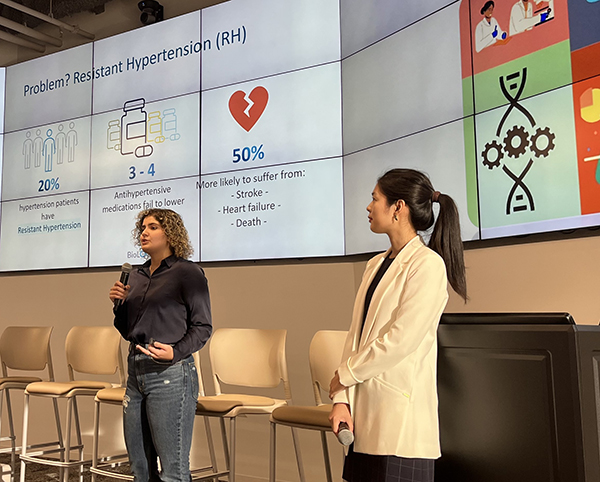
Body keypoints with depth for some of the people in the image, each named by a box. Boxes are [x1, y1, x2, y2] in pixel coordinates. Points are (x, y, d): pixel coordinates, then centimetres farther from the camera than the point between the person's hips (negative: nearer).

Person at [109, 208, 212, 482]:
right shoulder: (136, 276, 15)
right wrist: (119, 304, 3)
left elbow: (202, 327, -7)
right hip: (136, 371, 7)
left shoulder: (187, 273, -5)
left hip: (170, 374, -7)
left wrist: (175, 352, -22)